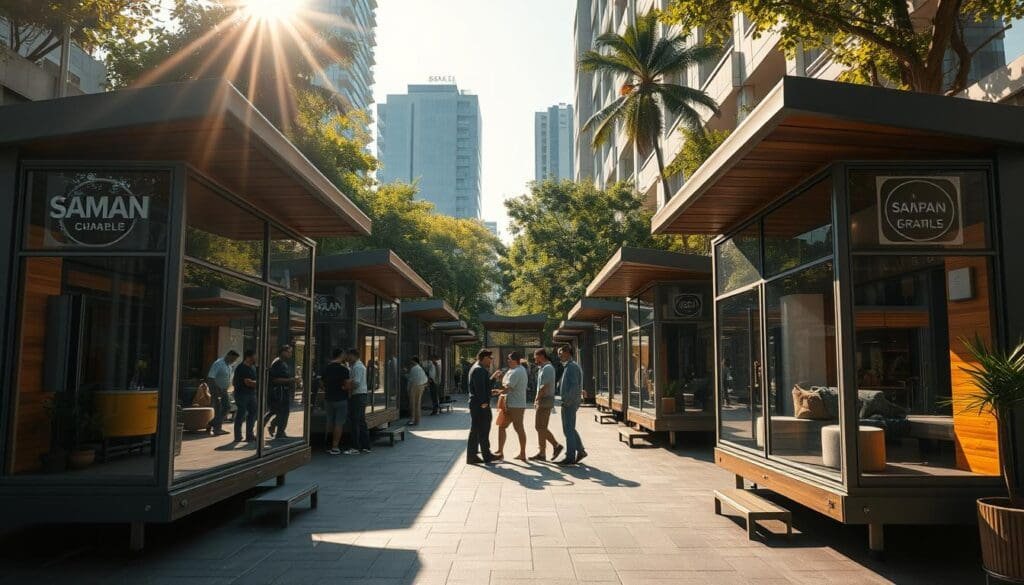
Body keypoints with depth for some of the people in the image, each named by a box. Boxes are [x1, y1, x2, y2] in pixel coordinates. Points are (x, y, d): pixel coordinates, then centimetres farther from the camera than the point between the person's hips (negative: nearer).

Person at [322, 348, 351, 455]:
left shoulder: (326, 368, 6)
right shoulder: (343, 368, -13)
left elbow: (324, 383, 15)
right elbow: (348, 385, -15)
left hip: (328, 398, 6)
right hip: (340, 399, -6)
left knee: (330, 422, 14)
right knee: (339, 423, -1)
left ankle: (330, 445, 19)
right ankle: (335, 447, -2)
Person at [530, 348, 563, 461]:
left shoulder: (547, 368, -14)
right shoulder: (544, 368, 17)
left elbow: (544, 387, -21)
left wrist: (537, 399, -12)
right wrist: (537, 400, 11)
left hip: (545, 401, -10)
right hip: (543, 402, 10)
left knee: (541, 428, -3)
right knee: (540, 427, 13)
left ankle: (542, 453, 4)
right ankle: (556, 445, 15)